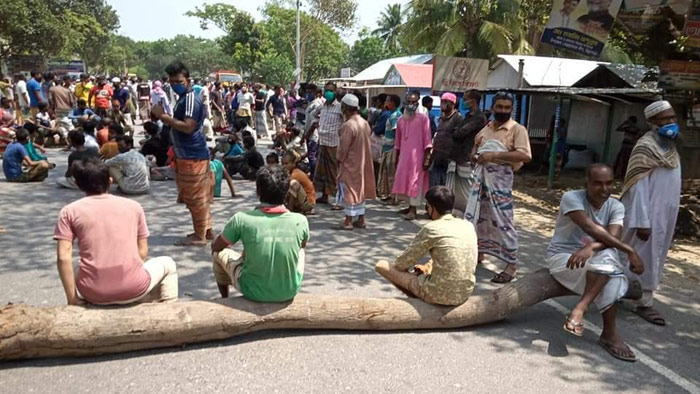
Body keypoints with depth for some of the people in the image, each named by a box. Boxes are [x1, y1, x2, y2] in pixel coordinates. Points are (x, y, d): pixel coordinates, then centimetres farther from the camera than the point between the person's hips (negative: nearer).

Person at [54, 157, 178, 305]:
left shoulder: (69, 211, 5)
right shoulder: (133, 205, 8)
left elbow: (63, 258, -3)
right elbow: (143, 252, 8)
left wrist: (72, 299, 3)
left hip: (94, 294, 2)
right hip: (134, 289, -1)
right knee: (167, 264, 30)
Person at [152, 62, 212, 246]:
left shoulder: (191, 98, -16)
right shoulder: (184, 98, 16)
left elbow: (187, 126, -26)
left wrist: (164, 116, -20)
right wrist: (164, 117, 10)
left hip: (193, 155, -10)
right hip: (187, 154, 10)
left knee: (195, 196, -3)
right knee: (197, 196, 16)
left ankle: (199, 236, 5)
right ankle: (205, 229, 26)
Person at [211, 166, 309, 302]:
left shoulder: (242, 219, -19)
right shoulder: (300, 221, -15)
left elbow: (215, 247, -2)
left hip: (253, 292, -1)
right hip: (289, 292, 2)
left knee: (220, 253, 24)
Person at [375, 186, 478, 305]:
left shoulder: (431, 229, -14)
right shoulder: (468, 226, 4)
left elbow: (404, 261, -4)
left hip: (440, 295, -7)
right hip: (466, 293, 7)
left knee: (382, 265, 3)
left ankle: (419, 299, 11)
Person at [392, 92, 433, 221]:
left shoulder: (423, 118, -5)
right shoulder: (401, 120, 11)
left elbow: (427, 139, -7)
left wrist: (427, 158, -12)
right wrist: (397, 157, 17)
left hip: (417, 155, -6)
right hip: (404, 156, 6)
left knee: (415, 181, -5)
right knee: (404, 180, 11)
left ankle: (413, 210, -3)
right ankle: (411, 206, 25)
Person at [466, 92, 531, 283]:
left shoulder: (517, 129, -6)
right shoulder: (487, 127, 15)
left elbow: (525, 155, -19)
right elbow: (477, 142, 32)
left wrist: (494, 155, -24)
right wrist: (474, 153, 7)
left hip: (500, 177, -7)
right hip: (481, 175, 7)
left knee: (503, 221, -6)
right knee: (474, 216, 12)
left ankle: (511, 265, 3)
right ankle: (477, 253, 29)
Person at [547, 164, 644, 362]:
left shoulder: (616, 206, -1)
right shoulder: (571, 198, -15)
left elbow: (612, 236, -20)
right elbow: (590, 228, -29)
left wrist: (591, 247, -41)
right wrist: (630, 251, -31)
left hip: (595, 259, 5)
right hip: (562, 257, -5)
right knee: (608, 260, -30)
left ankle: (580, 309, -25)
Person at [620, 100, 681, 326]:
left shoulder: (670, 145, 12)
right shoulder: (646, 146, -16)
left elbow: (669, 183, 17)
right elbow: (638, 186, -21)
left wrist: (669, 216, 15)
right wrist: (642, 221, -25)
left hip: (666, 214, 9)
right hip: (649, 213, -9)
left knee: (655, 257, 15)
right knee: (644, 258, -2)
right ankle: (644, 303, 6)